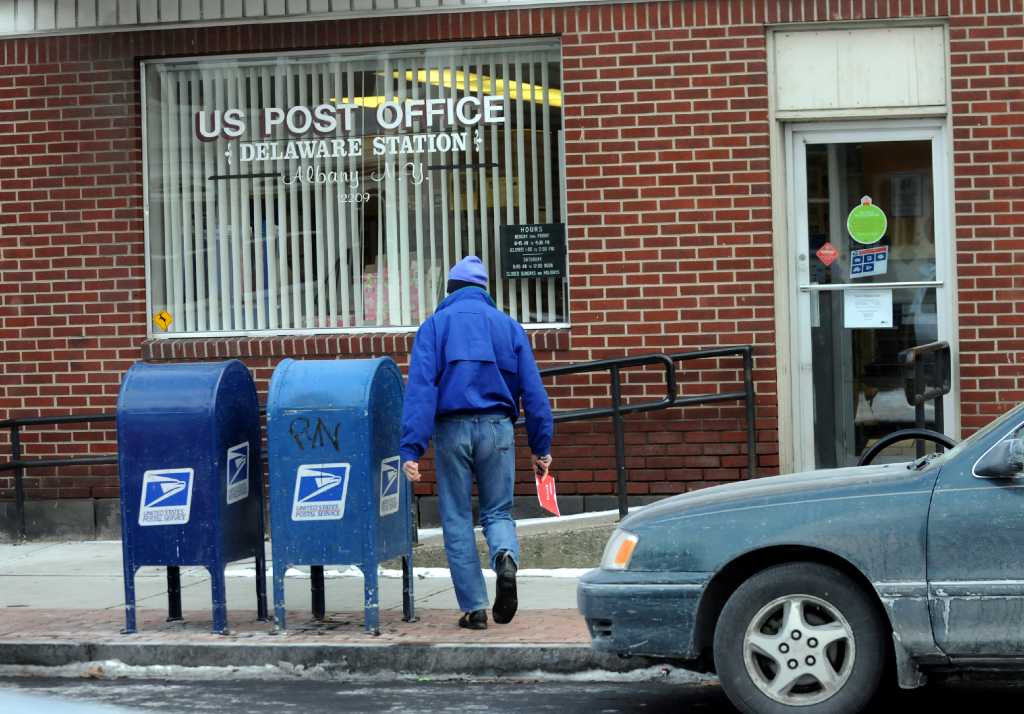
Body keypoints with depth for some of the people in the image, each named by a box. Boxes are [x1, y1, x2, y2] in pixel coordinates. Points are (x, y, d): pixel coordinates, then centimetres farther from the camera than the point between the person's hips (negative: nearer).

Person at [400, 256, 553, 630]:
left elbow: (419, 387, -6)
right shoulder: (509, 325, 11)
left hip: (451, 428, -1)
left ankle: (474, 607, 5)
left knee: (457, 520, 8)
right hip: (497, 428, 1)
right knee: (497, 511, 13)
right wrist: (542, 447, 10)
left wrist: (411, 449, -11)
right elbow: (533, 390, 6)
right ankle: (506, 557, -20)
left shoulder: (435, 325, 5)